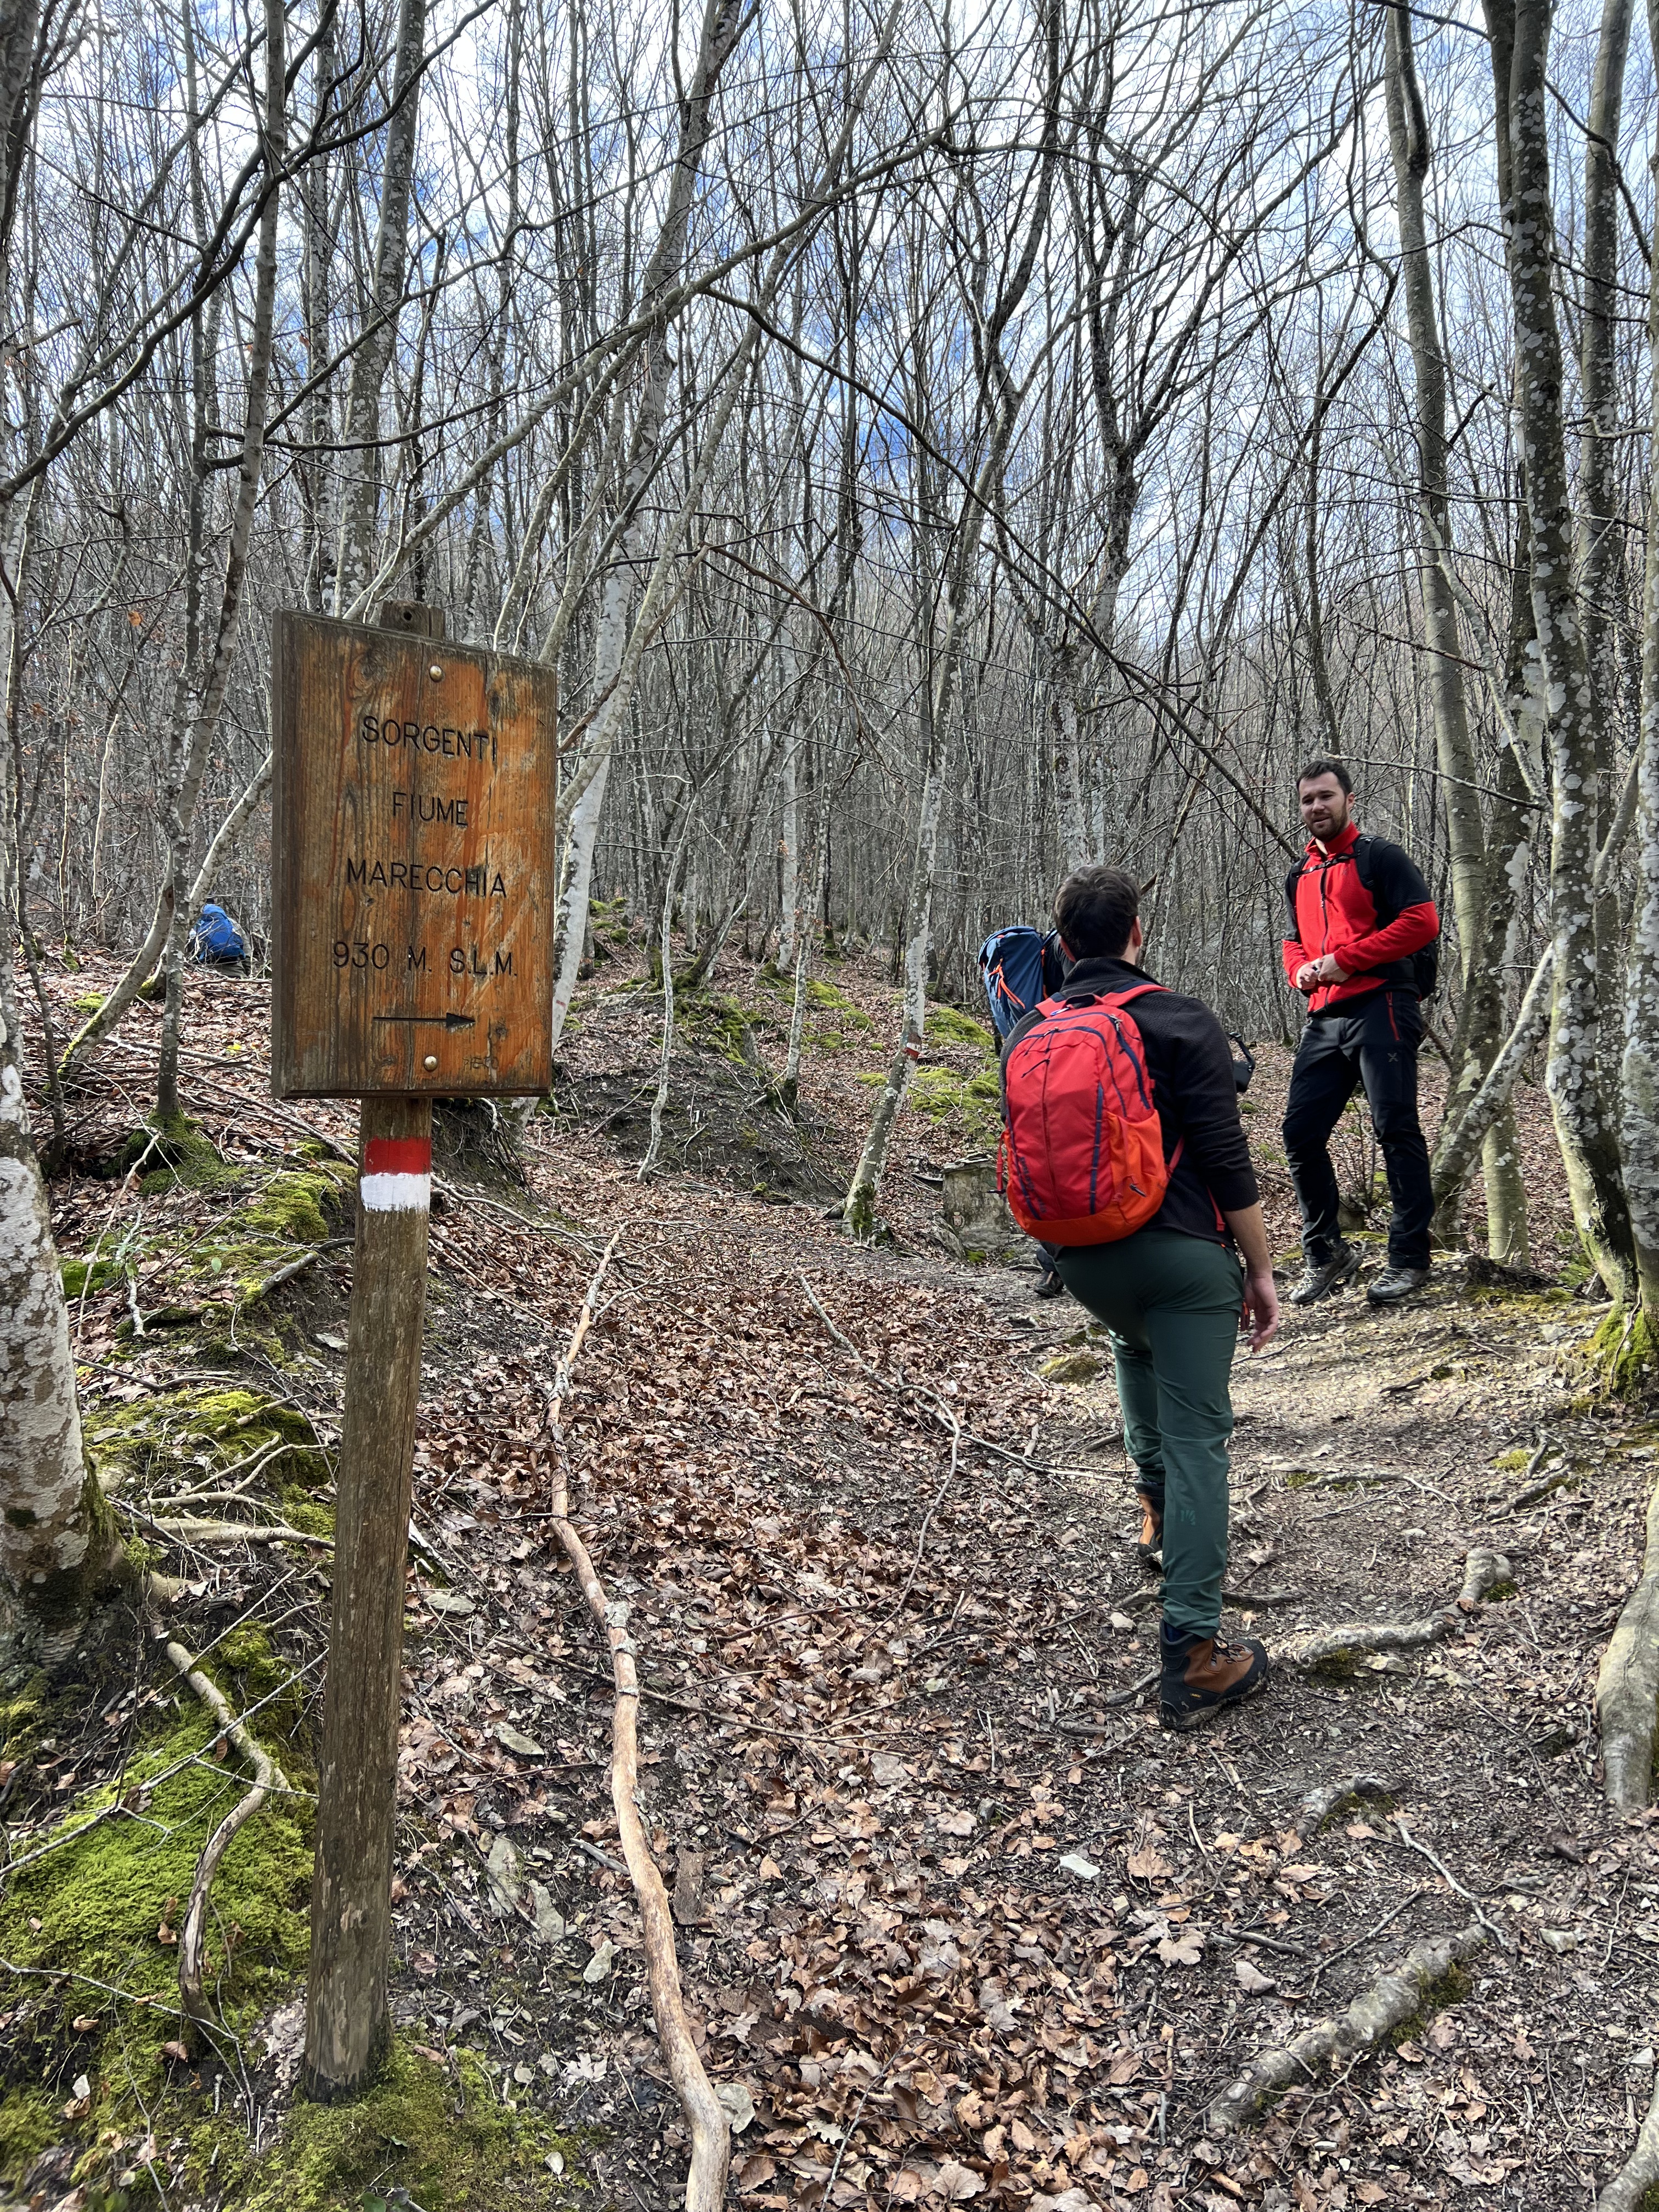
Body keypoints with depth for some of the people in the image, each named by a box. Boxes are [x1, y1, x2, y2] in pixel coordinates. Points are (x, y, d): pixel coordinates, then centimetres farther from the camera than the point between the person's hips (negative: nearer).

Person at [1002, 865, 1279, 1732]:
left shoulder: (1026, 1035, 7)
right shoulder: (1181, 1022, -8)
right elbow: (1227, 1161, -11)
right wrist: (1261, 1271, -3)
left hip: (1082, 1261, 5)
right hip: (1184, 1254, -5)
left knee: (1134, 1343, 37)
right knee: (1196, 1437, 0)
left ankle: (1156, 1510, 44)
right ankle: (1192, 1655, 1)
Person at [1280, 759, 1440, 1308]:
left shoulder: (1379, 857, 0)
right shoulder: (1300, 876, 20)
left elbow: (1422, 921, -10)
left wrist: (1343, 959, -13)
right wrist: (1301, 970, 5)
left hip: (1380, 1009, -7)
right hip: (1325, 1018, 7)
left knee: (1396, 1130, -4)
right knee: (1300, 1132, 3)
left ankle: (1409, 1258, 4)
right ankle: (1325, 1253, 16)